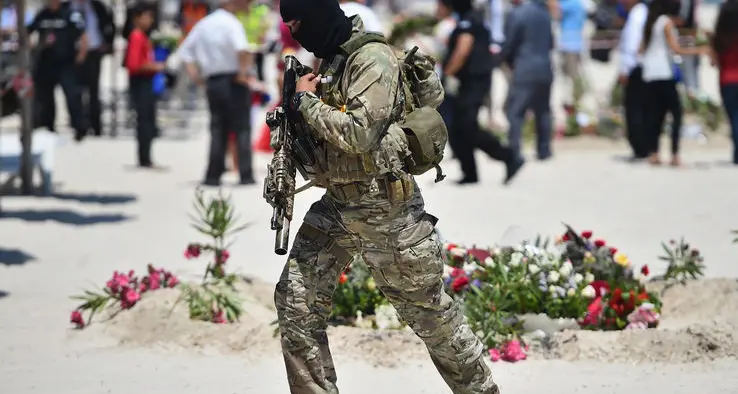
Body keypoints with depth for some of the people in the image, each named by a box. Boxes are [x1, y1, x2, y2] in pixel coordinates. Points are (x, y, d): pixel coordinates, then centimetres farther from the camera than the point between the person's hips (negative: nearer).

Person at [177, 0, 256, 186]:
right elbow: (242, 48, -28)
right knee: (242, 129, 0)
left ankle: (213, 176, 5)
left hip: (212, 82, 6)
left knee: (217, 130, 10)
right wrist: (244, 71, -19)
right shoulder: (231, 23, -10)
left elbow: (184, 50, 15)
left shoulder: (203, 24, 12)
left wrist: (194, 73, 10)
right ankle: (246, 175, -3)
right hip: (234, 82, -6)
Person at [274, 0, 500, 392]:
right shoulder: (330, 61, 9)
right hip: (336, 205, 8)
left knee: (426, 309, 4)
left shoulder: (374, 60, -18)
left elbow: (357, 133, -28)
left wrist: (306, 100, -16)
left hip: (385, 211, -8)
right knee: (296, 299, -1)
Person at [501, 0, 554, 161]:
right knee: (543, 110, 15)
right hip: (545, 69, 7)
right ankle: (544, 150, 16)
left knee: (514, 111, -3)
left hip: (525, 70, -7)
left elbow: (510, 44, -7)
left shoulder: (517, 14, -12)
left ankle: (513, 152, -11)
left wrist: (507, 60, 12)